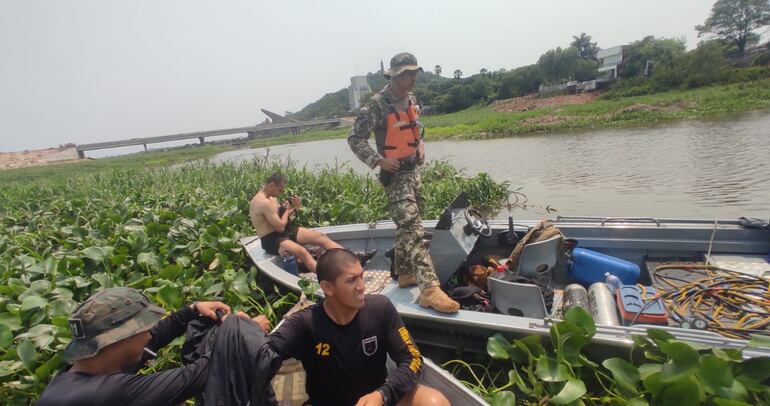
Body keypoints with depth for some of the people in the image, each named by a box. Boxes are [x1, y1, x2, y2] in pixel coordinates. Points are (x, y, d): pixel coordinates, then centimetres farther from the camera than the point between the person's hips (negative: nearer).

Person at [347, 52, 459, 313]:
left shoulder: (411, 100, 9)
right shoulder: (377, 104, -15)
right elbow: (355, 139, -14)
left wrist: (421, 146, 8)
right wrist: (379, 160, -20)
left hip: (414, 170, 9)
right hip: (395, 175, -8)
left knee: (406, 226, 16)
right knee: (412, 228, -17)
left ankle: (405, 274, 31)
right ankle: (429, 289, -20)